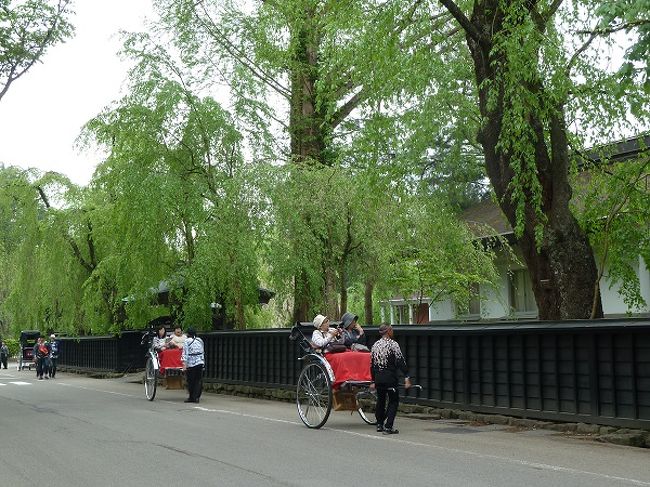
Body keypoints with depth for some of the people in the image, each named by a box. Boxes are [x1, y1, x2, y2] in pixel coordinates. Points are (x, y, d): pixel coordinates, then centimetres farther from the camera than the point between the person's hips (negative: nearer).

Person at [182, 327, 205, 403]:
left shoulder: (187, 341, -5)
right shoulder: (200, 340, 11)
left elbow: (185, 353, -11)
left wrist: (184, 364, -13)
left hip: (191, 363, -4)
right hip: (200, 362, 4)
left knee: (190, 381, 5)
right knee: (198, 380, 6)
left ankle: (191, 398, 9)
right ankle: (196, 397, 1)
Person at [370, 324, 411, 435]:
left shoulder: (375, 345, 11)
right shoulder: (393, 344, -8)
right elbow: (401, 362, -14)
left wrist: (373, 381, 21)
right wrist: (406, 377, -14)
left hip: (378, 378, 6)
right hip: (390, 379, -6)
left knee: (380, 400, 19)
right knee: (393, 401, 2)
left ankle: (379, 425, 25)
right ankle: (388, 427, -6)